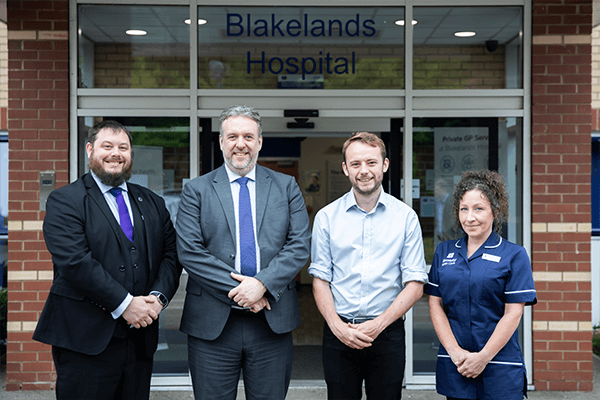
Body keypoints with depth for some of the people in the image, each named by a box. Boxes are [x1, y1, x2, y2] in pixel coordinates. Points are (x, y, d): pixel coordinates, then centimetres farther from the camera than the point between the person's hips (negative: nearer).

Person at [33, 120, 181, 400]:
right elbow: (74, 261, -14)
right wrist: (124, 304, -18)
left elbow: (171, 255, 10)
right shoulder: (64, 201, -2)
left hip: (140, 336, 5)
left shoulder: (152, 203, 16)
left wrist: (158, 297, -9)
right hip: (85, 340, -5)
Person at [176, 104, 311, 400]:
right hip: (212, 323, -1)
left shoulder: (286, 187, 9)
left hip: (273, 321, 1)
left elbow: (299, 246, 0)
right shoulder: (196, 190, 4)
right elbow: (189, 251, -7)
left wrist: (263, 284, -15)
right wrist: (238, 289, -14)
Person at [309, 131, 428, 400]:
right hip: (338, 334, 1)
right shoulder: (326, 217, 3)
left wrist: (378, 324, -11)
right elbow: (320, 279, 4)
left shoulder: (406, 217, 1)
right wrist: (337, 326, -10)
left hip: (387, 333, 0)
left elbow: (415, 284, -1)